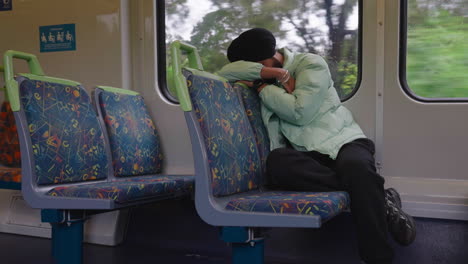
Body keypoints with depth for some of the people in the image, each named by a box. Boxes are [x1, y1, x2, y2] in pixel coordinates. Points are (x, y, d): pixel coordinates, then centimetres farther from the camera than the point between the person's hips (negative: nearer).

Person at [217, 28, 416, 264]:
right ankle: (376, 196, -29)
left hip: (343, 143, -3)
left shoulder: (310, 64, 2)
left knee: (356, 166, -39)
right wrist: (269, 72, -8)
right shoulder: (264, 78, 17)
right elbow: (225, 72, 1)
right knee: (276, 161, -33)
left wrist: (262, 86, -2)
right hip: (305, 155, 3)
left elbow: (299, 112, -12)